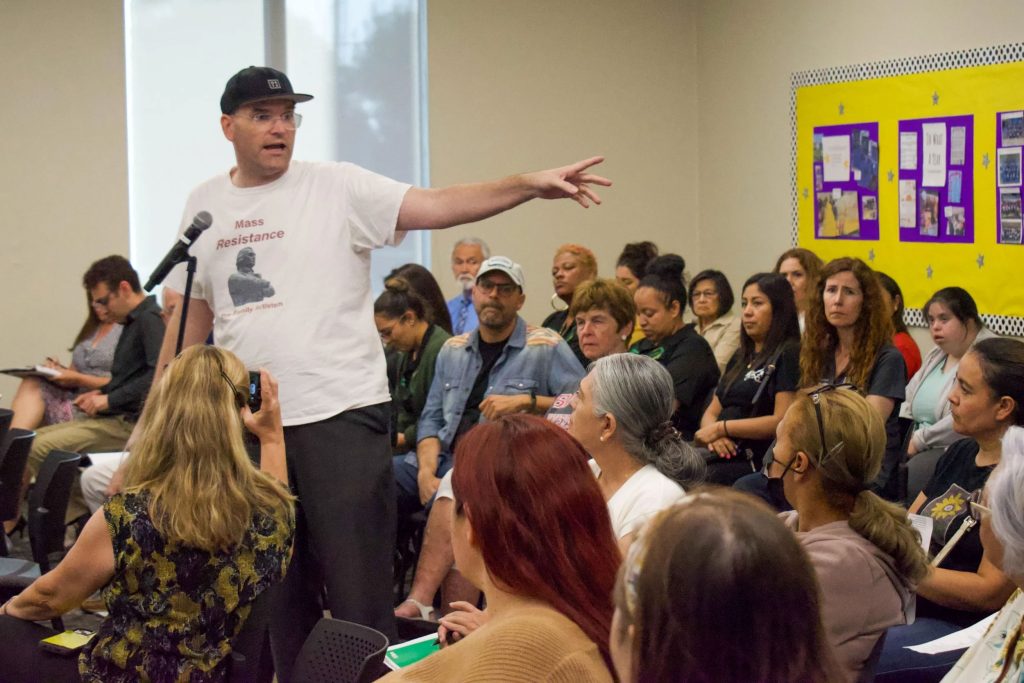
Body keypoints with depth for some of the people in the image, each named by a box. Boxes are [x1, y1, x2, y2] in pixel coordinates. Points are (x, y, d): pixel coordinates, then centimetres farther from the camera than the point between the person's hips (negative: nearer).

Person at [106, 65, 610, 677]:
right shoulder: (204, 205, 9)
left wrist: (531, 184, -29)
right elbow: (192, 316, 15)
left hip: (342, 413, -4)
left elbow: (436, 206, -15)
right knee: (278, 591, 16)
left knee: (357, 585, 0)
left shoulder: (338, 187, -4)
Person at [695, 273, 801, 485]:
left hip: (756, 464, -7)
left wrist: (722, 428, -10)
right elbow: (711, 412, 21)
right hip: (723, 458, 7)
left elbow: (782, 421, -12)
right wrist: (713, 436, -4)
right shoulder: (740, 357, 24)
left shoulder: (789, 355, -2)